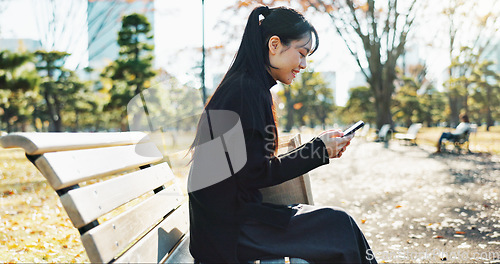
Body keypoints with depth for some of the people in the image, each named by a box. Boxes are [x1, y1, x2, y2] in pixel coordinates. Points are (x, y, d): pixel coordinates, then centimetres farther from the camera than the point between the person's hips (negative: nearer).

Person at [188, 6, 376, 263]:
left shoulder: (244, 86, 14)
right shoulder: (247, 90, -16)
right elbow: (255, 174, -17)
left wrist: (319, 145, 9)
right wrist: (317, 149, -9)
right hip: (228, 229, -9)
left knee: (339, 221, 4)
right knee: (339, 225, -10)